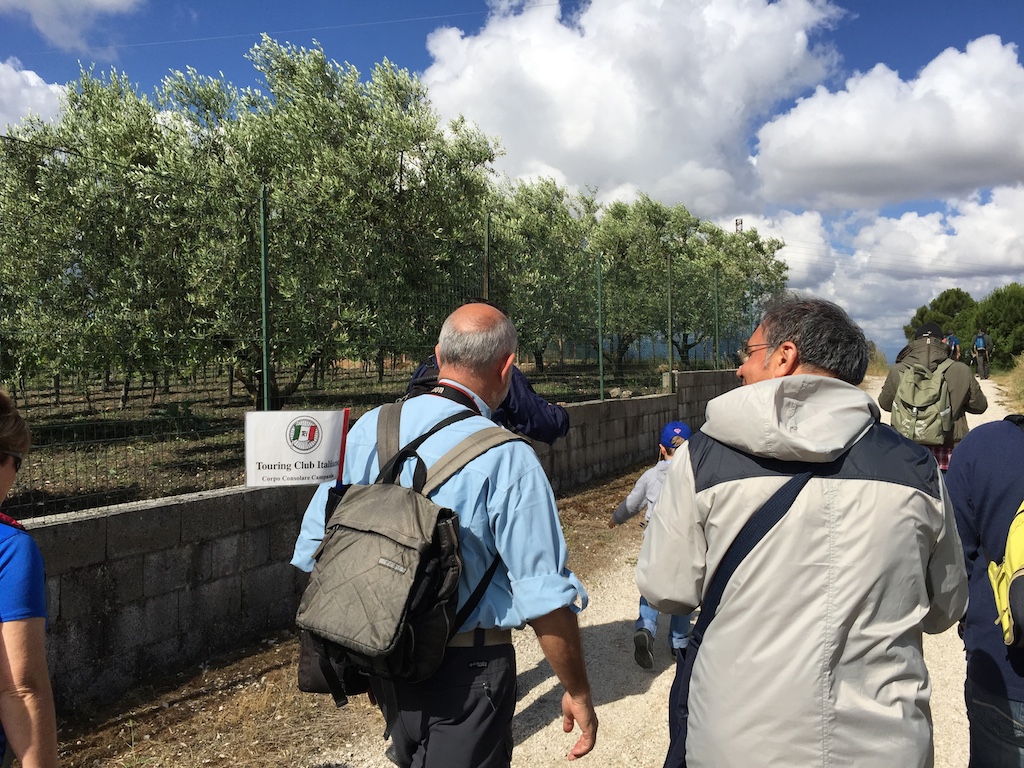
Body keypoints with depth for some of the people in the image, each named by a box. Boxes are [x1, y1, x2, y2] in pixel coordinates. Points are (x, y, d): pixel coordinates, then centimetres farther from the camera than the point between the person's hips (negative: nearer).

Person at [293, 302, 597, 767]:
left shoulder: (369, 430, -5)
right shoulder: (506, 458, -21)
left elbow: (314, 546, 2)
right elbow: (544, 597, -21)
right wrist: (577, 693, -7)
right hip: (465, 670, -5)